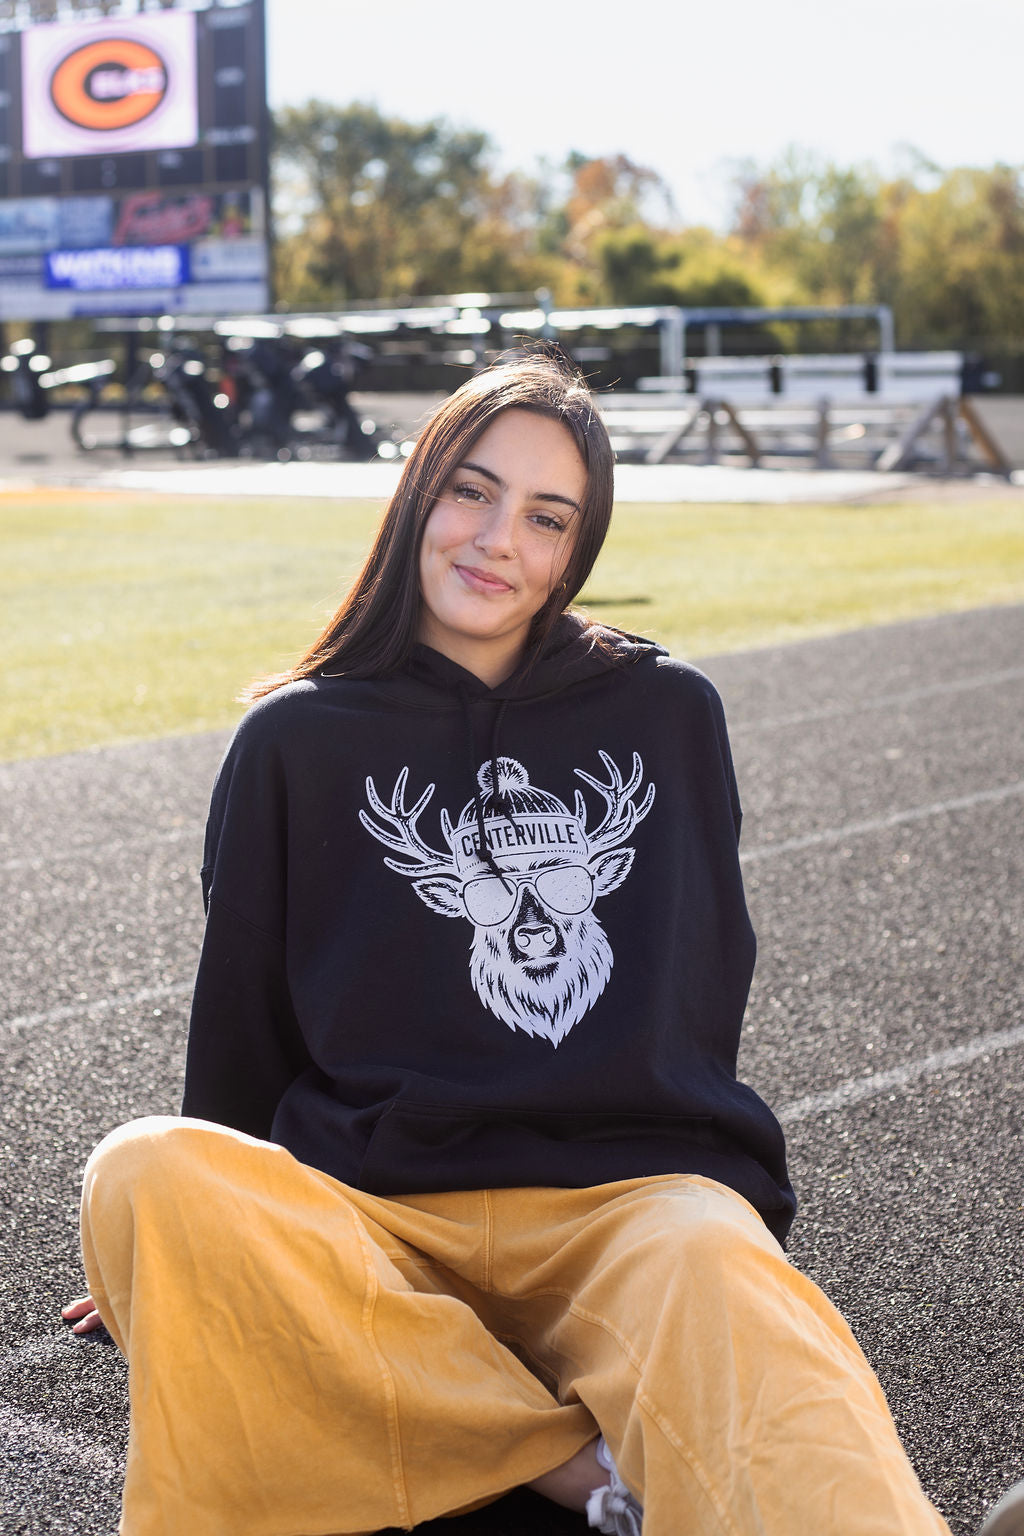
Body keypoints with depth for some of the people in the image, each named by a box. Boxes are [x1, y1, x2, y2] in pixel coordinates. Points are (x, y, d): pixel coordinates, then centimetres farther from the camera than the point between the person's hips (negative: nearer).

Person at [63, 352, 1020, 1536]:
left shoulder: (669, 714, 14)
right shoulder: (297, 741, 11)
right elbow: (241, 1018, 19)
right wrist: (202, 1249, 25)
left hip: (632, 1192, -1)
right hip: (370, 1213, 1)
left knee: (715, 1270, -38)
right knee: (144, 1178, -33)